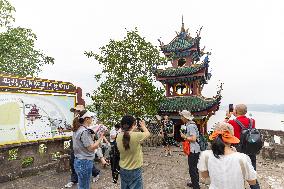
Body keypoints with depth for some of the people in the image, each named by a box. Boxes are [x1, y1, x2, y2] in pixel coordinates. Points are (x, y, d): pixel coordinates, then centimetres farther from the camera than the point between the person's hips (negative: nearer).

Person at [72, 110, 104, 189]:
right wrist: (101, 137, -15)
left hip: (78, 161, 9)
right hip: (85, 163, -9)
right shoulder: (84, 131, -23)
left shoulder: (77, 129, 6)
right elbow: (91, 148, -22)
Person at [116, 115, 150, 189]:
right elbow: (148, 133, -4)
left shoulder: (119, 137, -12)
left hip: (123, 170, 5)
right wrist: (143, 126, 14)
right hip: (135, 170, -5)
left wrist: (132, 129, 16)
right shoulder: (137, 136, -25)